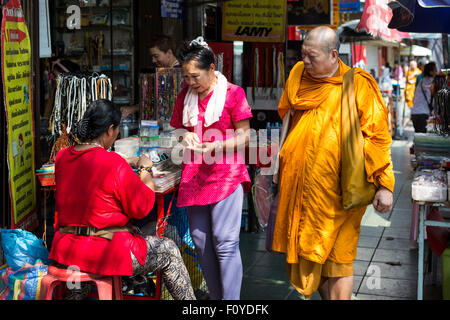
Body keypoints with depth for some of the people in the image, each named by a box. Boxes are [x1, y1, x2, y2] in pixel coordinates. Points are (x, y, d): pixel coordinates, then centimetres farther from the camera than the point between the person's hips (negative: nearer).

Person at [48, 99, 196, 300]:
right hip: (106, 252, -6)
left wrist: (130, 164, 21)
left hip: (66, 250, 7)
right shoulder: (114, 164, -19)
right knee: (168, 250, 12)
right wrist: (145, 169, 3)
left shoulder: (62, 157, 1)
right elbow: (142, 207, -11)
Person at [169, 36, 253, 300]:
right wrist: (184, 136, -2)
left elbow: (244, 137, -3)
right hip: (195, 177, 6)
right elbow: (176, 129, 22)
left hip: (226, 175, -5)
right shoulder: (185, 96, 13)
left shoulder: (233, 93, -2)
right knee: (201, 241, 7)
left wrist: (216, 146, -18)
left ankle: (232, 300, -2)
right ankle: (216, 296, 20)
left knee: (225, 242, -9)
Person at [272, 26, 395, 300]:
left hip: (337, 190, -5)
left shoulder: (358, 85, -7)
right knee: (306, 250, 10)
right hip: (300, 185, 5)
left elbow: (378, 136, -7)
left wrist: (384, 184, -11)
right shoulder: (299, 75, 8)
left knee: (337, 257, 1)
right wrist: (281, 169, 20)